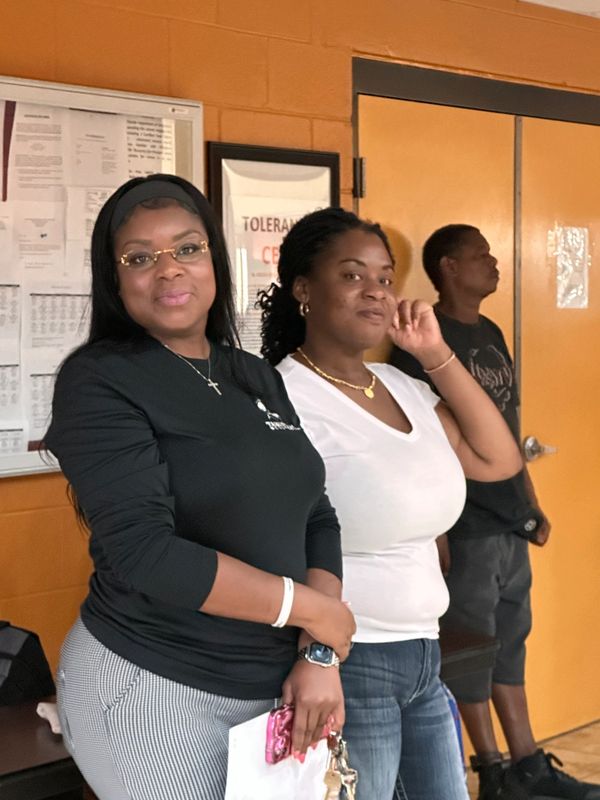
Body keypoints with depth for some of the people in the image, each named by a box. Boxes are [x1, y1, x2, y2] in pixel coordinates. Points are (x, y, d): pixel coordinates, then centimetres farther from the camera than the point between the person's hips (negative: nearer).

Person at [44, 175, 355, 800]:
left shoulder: (256, 378, 8)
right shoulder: (99, 381, -11)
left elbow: (315, 519, 7)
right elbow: (145, 551, -21)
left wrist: (319, 655, -8)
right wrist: (313, 609, -16)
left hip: (277, 686, 6)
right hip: (153, 694, -6)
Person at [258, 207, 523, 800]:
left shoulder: (404, 388, 8)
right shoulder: (283, 399, -16)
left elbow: (498, 460, 9)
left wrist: (436, 355, 3)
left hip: (422, 658, 8)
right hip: (347, 663, -8)